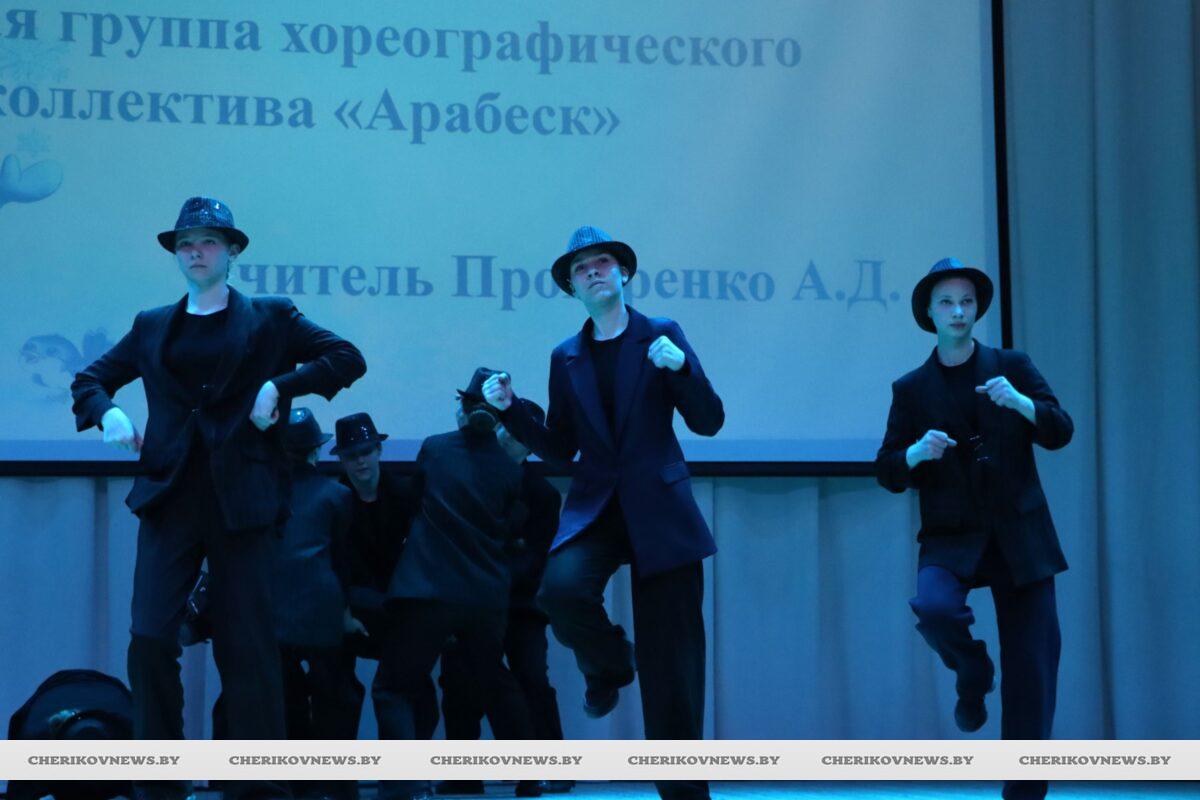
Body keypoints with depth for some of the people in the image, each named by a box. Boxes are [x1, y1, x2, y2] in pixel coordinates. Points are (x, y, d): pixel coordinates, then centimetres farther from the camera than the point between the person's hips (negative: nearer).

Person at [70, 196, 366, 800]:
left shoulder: (270, 319, 9)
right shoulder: (152, 327, 17)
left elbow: (348, 359, 5)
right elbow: (90, 379, 25)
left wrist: (281, 387, -8)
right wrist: (106, 413, 3)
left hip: (242, 501, -2)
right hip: (170, 497, 2)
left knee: (248, 648, -1)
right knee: (150, 639, -8)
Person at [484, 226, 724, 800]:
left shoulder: (661, 335, 4)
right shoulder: (566, 358, 11)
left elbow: (708, 423, -1)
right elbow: (559, 448, 12)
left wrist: (681, 369, -18)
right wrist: (510, 409, -2)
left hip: (659, 512, -2)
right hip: (594, 509, 2)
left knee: (671, 666, -2)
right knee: (561, 587, -29)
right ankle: (607, 666, 4)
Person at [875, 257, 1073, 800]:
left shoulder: (1012, 367, 6)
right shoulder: (911, 390, 6)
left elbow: (1060, 433, 0)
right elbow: (888, 474, 6)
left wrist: (1019, 402, -19)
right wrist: (916, 452, -16)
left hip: (1021, 537, 1)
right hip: (951, 538, 0)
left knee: (1032, 670, -1)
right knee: (933, 607, -31)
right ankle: (972, 674, 3)